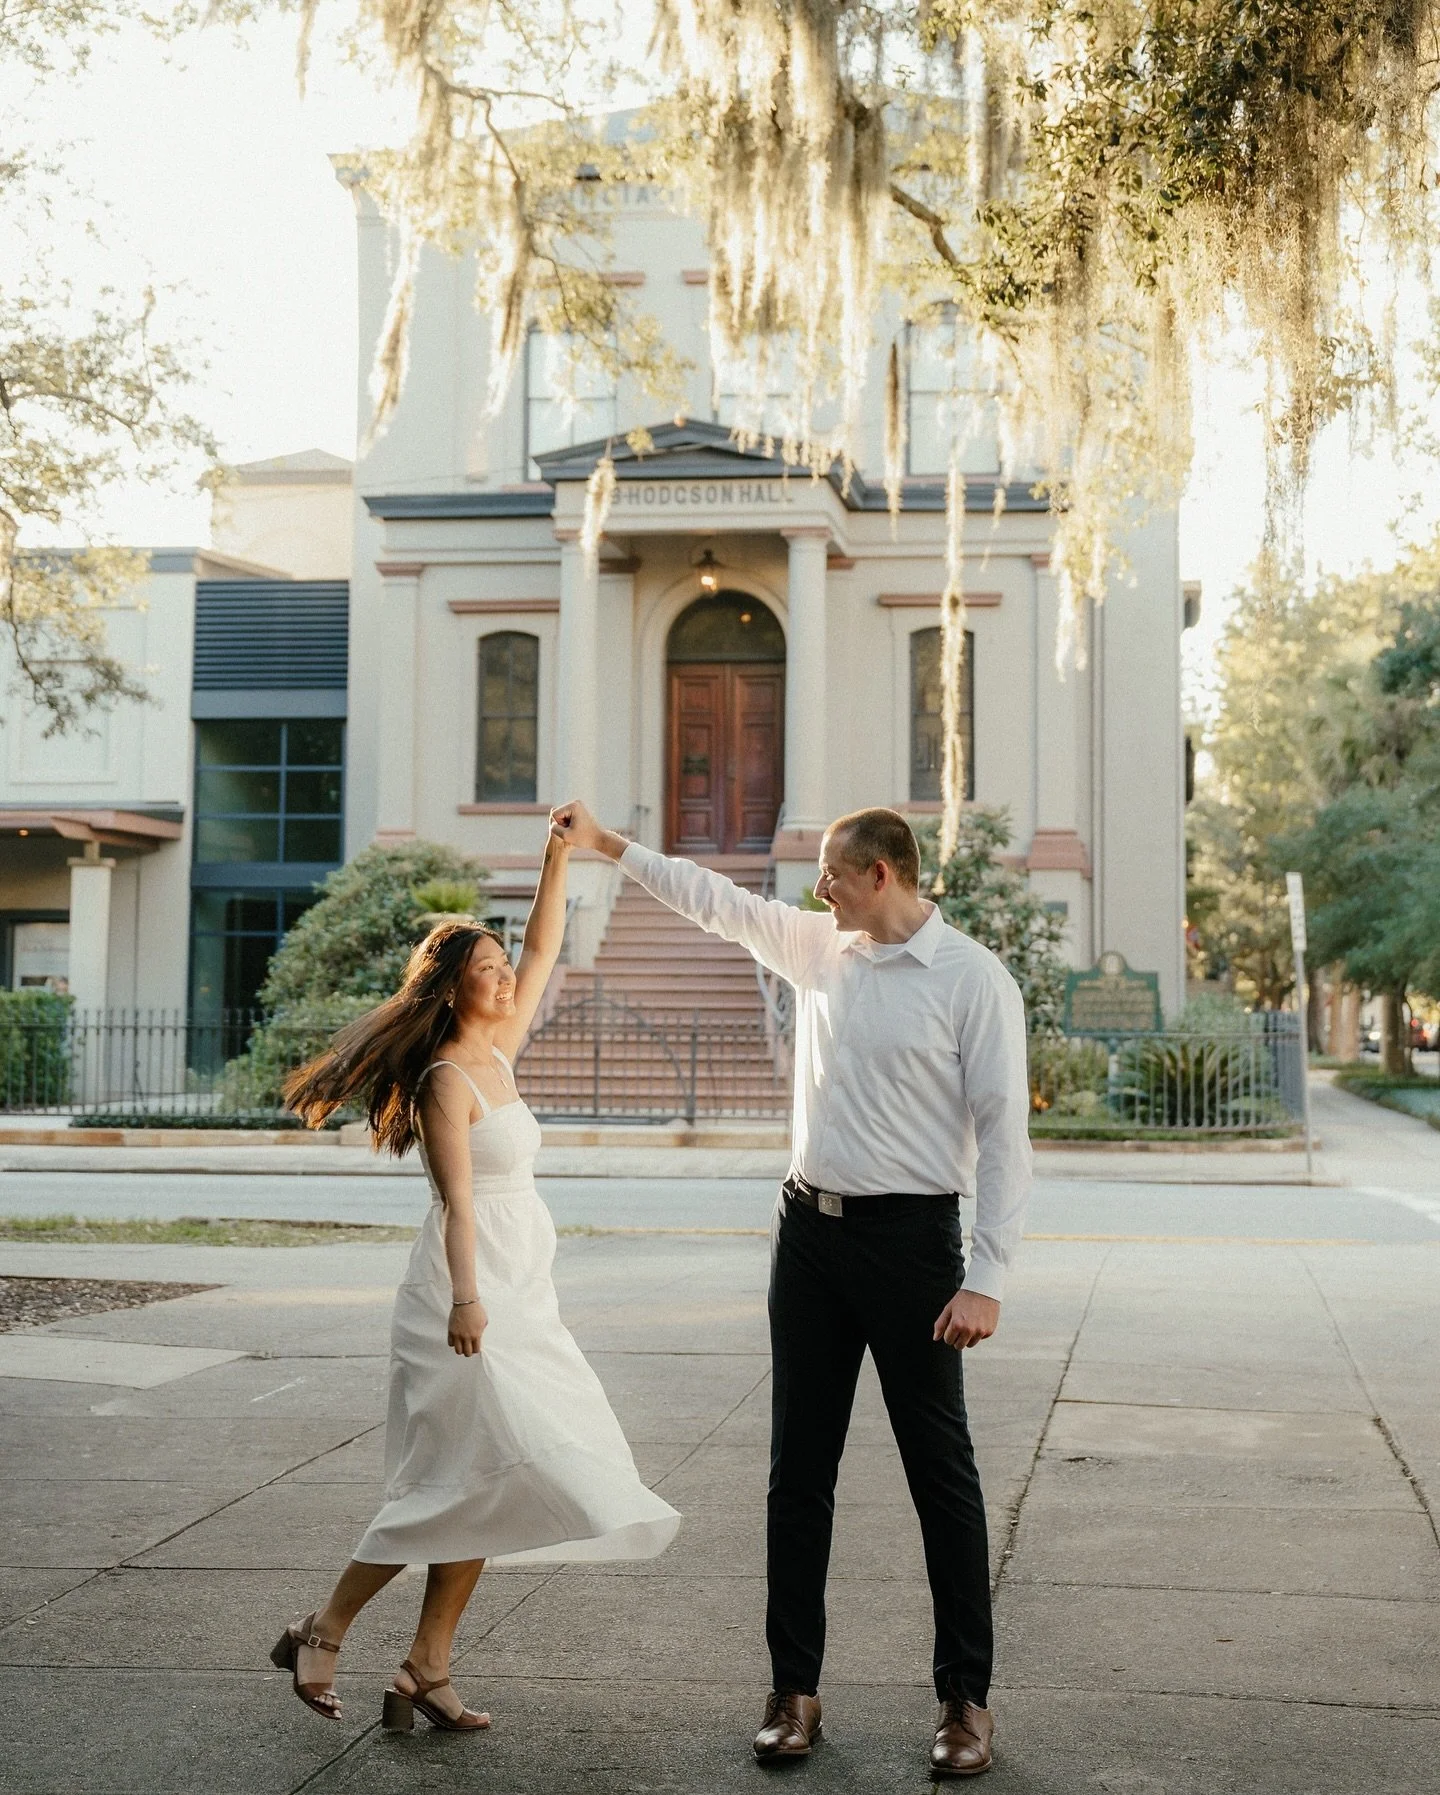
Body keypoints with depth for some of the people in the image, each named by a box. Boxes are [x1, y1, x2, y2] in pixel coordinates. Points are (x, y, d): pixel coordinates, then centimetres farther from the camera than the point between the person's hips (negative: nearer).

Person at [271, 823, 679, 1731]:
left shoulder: (499, 1053, 12)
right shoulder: (446, 1080, -11)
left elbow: (544, 952, 18)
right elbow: (457, 1197, -22)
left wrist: (558, 858, 13)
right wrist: (465, 1297, -32)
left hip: (519, 1296, 8)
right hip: (473, 1292, -8)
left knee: (484, 1486, 5)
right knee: (489, 1472, -12)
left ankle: (427, 1669, 10)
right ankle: (325, 1629, -1)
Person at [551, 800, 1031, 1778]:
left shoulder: (972, 979, -10)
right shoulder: (820, 947, 9)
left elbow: (1003, 1134, -13)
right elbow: (719, 899, 22)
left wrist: (986, 1279, -18)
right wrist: (609, 843, 24)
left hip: (910, 1238, -6)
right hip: (810, 1229, 6)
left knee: (942, 1472, 3)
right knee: (799, 1469, 10)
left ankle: (967, 1698, 14)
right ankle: (795, 1688, 20)